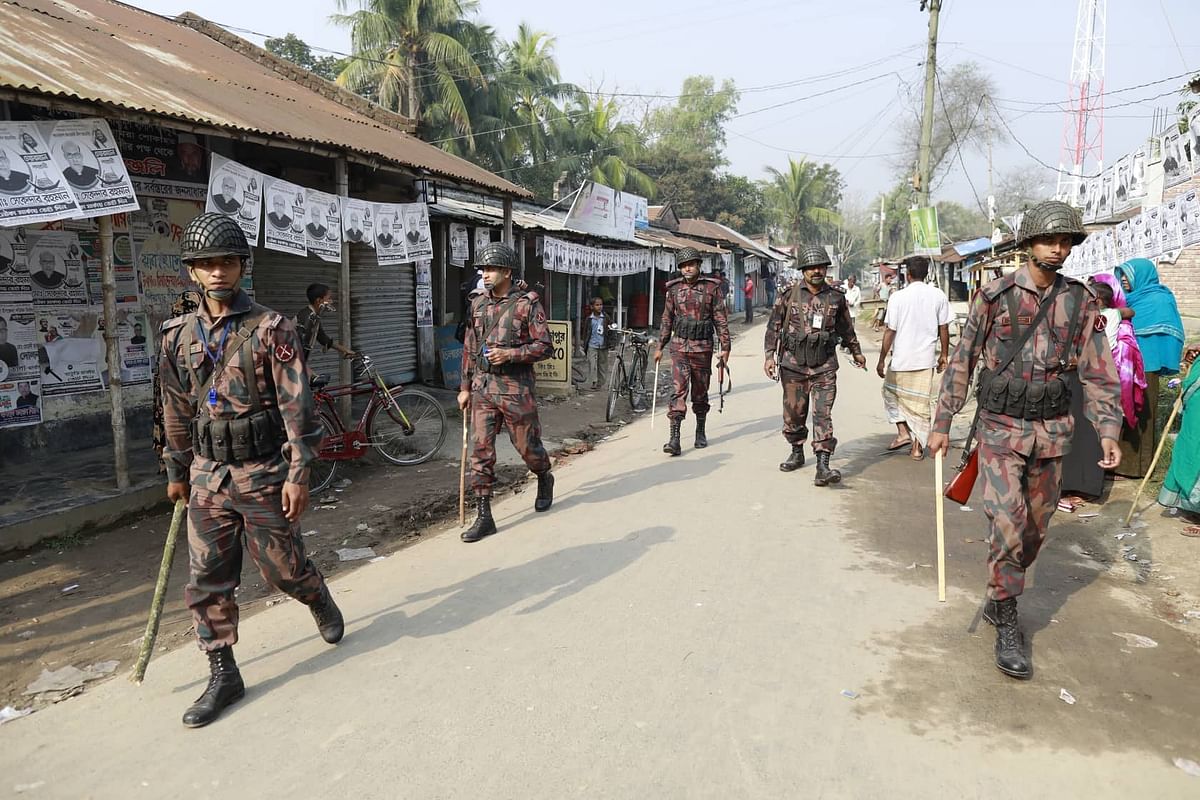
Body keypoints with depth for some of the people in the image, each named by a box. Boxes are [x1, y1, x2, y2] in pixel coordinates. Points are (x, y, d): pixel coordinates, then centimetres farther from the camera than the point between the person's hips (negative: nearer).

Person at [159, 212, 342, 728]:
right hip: (208, 477, 5)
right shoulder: (178, 335, 6)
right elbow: (177, 411, 15)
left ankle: (321, 603, 40)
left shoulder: (271, 329, -9)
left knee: (283, 567, 7)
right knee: (207, 582, 6)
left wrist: (299, 473, -16)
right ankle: (223, 676, 20)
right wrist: (177, 472, 20)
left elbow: (296, 405, -12)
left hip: (263, 473, -4)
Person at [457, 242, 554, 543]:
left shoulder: (527, 304, -7)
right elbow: (469, 348, 15)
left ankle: (545, 479, 42)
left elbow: (544, 347, -9)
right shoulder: (478, 304, 10)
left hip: (516, 386, -4)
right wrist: (465, 387, 13)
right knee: (481, 449, -1)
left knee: (526, 445, 9)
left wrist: (509, 353, -20)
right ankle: (483, 516, 4)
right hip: (483, 386, 4)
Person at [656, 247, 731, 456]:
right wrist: (660, 346, 11)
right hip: (679, 346, 1)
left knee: (700, 393, 11)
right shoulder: (674, 289, 5)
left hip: (703, 347, 0)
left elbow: (721, 319, 1)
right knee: (678, 391, -10)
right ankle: (674, 439, -14)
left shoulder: (711, 287, -1)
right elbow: (666, 319, 13)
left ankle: (700, 432, 29)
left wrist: (725, 347, -3)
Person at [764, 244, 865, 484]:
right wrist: (770, 355, -6)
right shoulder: (789, 296, 0)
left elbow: (846, 328, 20)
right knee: (793, 413, 9)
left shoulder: (836, 298, 5)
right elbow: (774, 327, 3)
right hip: (793, 365, 0)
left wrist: (856, 352, 31)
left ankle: (823, 467, -12)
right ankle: (797, 453, 31)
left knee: (823, 415, -8)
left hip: (824, 367, 0)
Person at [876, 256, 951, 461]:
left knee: (891, 392, 21)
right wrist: (944, 355, 16)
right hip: (926, 359, 2)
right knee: (922, 402, 9)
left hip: (901, 359, -2)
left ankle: (903, 432, 12)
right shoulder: (938, 295, -1)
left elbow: (890, 331, -8)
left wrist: (882, 360, 0)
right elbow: (944, 329, 4)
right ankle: (917, 447, 12)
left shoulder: (898, 297, -9)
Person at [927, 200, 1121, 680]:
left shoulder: (1080, 302, 3)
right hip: (1001, 428, -4)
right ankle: (1007, 628, 2)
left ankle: (998, 600, 33)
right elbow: (962, 361, -2)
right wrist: (942, 423, -3)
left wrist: (1108, 431, -5)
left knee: (1035, 529, 12)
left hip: (1052, 430, 4)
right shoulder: (995, 295, -5)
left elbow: (1098, 372, 5)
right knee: (1008, 526, -11)